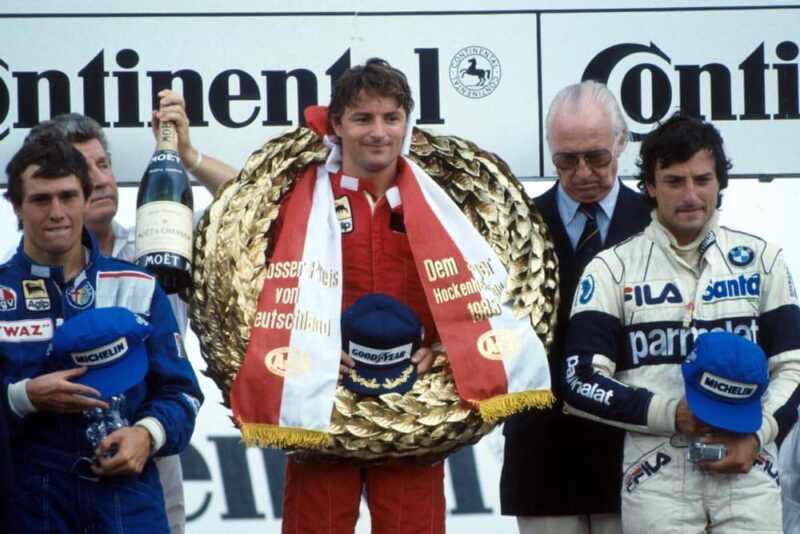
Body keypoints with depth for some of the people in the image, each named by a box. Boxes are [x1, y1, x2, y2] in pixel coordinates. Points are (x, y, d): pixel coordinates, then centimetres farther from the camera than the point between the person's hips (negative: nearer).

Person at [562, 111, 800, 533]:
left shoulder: (761, 259, 12)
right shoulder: (612, 270, 6)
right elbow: (582, 380, 0)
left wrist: (759, 433, -7)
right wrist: (670, 414, -12)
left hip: (748, 474, 1)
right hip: (656, 479, -1)